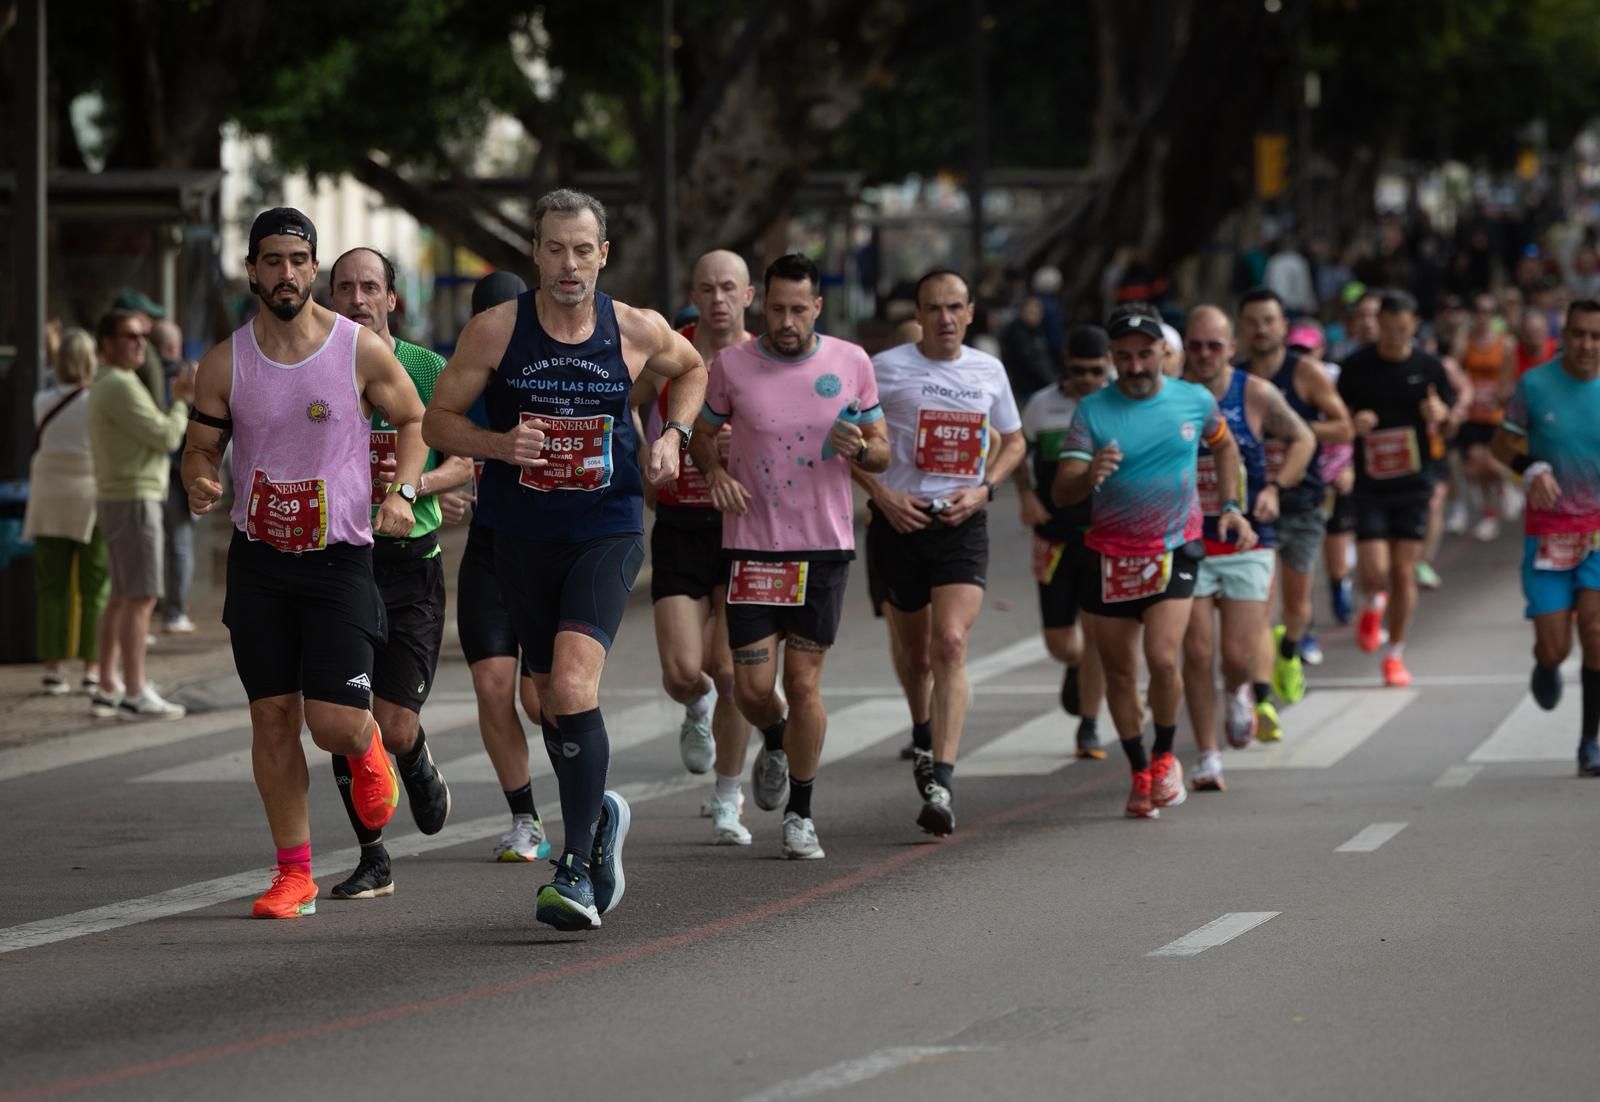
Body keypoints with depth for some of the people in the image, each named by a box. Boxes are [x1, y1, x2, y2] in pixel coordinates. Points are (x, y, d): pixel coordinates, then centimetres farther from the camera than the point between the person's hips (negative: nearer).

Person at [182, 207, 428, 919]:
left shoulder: (362, 351, -6)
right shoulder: (224, 364, -1)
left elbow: (412, 419, 9)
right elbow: (201, 447, 9)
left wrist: (403, 492, -6)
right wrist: (199, 482, -14)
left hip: (340, 558, -2)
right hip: (258, 560, 2)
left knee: (335, 724, -10)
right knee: (272, 717, 1)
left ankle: (368, 752, 28)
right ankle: (294, 874, 11)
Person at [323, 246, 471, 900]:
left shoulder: (427, 370, 1)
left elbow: (465, 461, 4)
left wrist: (416, 484, -14)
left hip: (409, 558, -2)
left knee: (393, 726, -9)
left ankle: (419, 765, 28)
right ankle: (372, 860, 11)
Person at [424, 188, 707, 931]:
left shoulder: (638, 332, -3)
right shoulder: (495, 331, -6)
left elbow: (693, 370, 19)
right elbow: (437, 421, -1)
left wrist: (674, 434, 2)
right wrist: (500, 443, -19)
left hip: (607, 534, -2)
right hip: (523, 537, 2)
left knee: (573, 684, -21)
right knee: (551, 700, 12)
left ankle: (577, 869, -21)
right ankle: (600, 815, 41)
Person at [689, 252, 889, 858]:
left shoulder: (852, 364, -1)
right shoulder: (732, 364, -2)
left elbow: (882, 453, 8)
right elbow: (702, 432, 12)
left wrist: (859, 448, -15)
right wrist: (716, 471, -9)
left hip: (824, 547, 0)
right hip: (752, 547, 0)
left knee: (804, 684, -1)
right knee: (752, 687, -2)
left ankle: (800, 815, 13)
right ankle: (774, 742, 35)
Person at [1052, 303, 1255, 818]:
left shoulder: (1195, 401, -1)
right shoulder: (1093, 410, -6)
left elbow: (1224, 446, 21)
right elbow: (1060, 493, -12)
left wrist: (1230, 507, 10)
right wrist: (1089, 475, -33)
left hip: (1175, 550, -1)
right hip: (1109, 557, 1)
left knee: (1162, 659, -18)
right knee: (1119, 672, 5)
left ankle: (1165, 757, 6)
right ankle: (1140, 773, 24)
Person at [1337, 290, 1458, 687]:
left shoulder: (1429, 368, 2)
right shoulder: (1356, 367, -2)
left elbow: (1450, 430, 9)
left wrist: (1442, 414, -14)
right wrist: (1352, 424, -16)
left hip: (1414, 484, 1)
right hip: (1370, 485, -1)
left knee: (1404, 572, 0)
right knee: (1374, 572, -11)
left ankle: (1395, 654, 15)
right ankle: (1373, 605, 26)